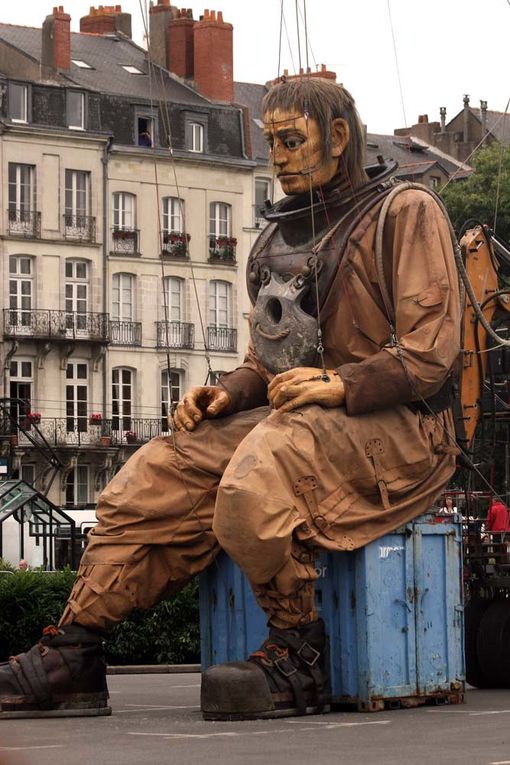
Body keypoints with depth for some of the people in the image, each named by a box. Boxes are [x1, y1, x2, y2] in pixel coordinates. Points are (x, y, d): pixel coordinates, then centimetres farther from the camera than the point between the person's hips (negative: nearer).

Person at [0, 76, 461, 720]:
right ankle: (72, 655, -14)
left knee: (254, 479, -36)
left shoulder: (405, 213, 1)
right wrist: (230, 393, 5)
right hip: (290, 417, 8)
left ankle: (299, 660, -25)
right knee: (156, 473, -11)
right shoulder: (282, 237, 23)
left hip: (392, 424, -7)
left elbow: (429, 351, -10)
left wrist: (342, 384, -23)